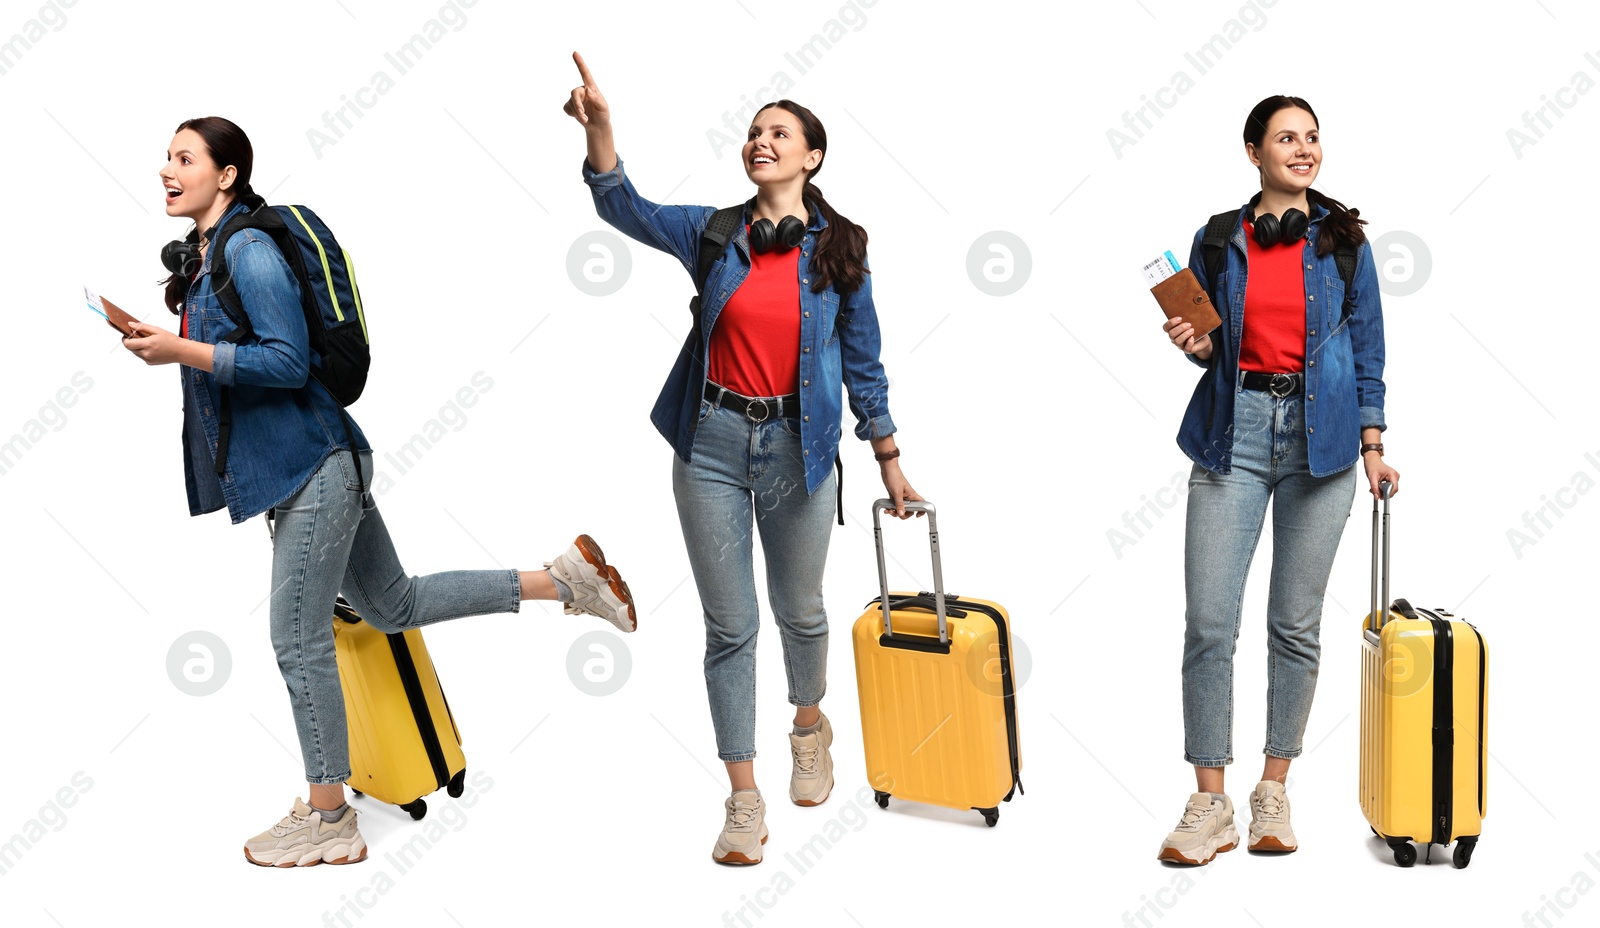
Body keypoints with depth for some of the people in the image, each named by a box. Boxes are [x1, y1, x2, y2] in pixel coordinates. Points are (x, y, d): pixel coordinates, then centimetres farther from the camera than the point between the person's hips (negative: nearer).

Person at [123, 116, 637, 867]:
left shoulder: (249, 250, -15)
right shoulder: (208, 257, 15)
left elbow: (288, 361, -22)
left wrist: (182, 350, -23)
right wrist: (162, 346, 11)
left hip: (310, 466, -10)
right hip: (307, 467, 10)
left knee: (299, 641, -3)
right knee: (392, 606, 16)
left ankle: (329, 824, 9)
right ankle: (563, 579, 21)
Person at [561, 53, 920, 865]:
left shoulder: (838, 249, 0)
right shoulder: (713, 234, 2)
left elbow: (862, 363, 4)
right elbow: (624, 208, -14)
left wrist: (889, 460, 5)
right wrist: (599, 124, -30)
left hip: (797, 447, 0)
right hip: (713, 441, 1)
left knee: (800, 612, 15)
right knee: (730, 625, 5)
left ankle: (809, 724, 46)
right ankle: (743, 800, 13)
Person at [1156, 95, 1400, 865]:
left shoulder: (1342, 239, 5)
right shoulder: (1217, 240, 7)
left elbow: (1367, 347, 7)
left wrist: (1373, 445, 2)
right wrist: (1195, 345, -8)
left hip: (1319, 433, 0)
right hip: (1235, 431, 0)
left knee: (1296, 622, 4)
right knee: (1209, 622, -6)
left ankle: (1274, 792, 17)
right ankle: (1210, 803, 3)